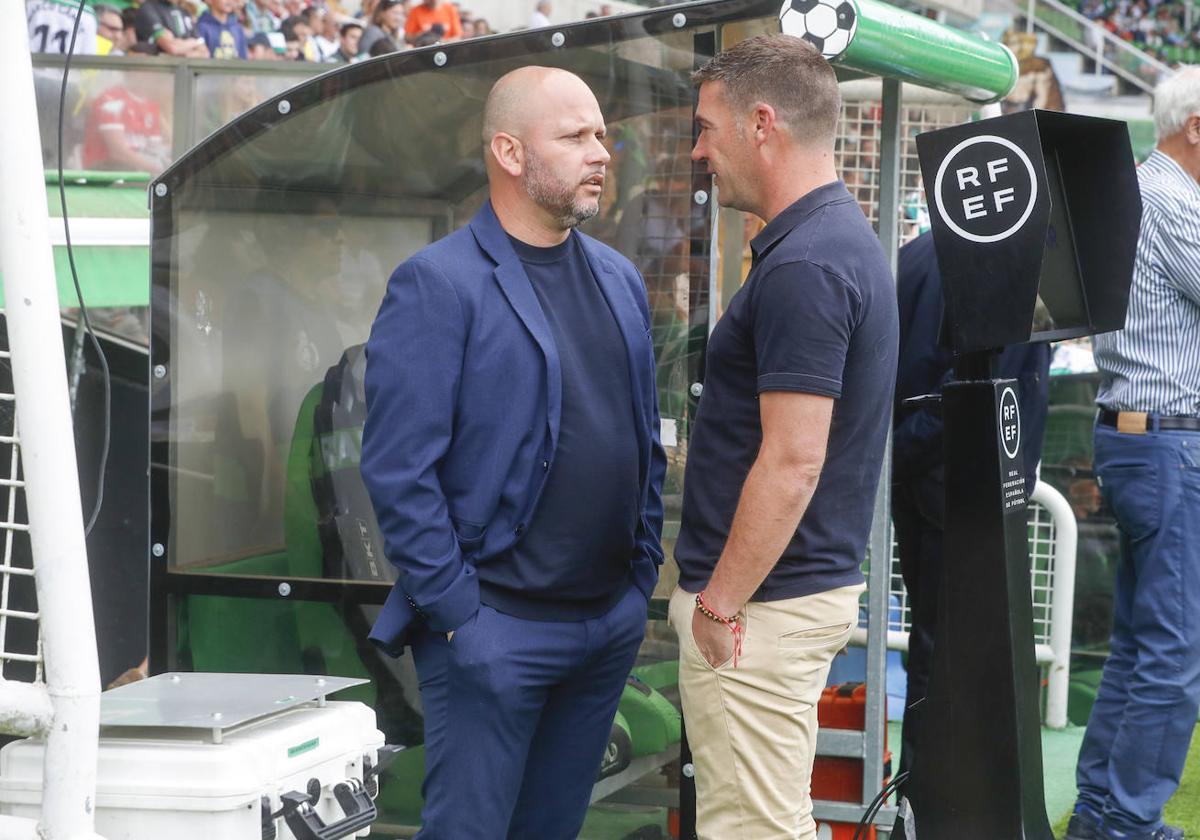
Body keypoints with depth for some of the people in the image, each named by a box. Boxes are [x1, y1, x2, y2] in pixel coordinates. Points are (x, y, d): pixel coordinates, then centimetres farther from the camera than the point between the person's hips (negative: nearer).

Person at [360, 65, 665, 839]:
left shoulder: (621, 280, 10)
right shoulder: (437, 285, -11)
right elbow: (398, 470, -14)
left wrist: (645, 574, 9)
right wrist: (457, 613, -15)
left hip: (613, 622, 6)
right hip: (497, 627, -6)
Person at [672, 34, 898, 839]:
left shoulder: (802, 265, -21)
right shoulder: (841, 238, 11)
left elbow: (792, 463, -25)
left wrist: (721, 601, -18)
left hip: (763, 602, -10)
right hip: (801, 586, 10)